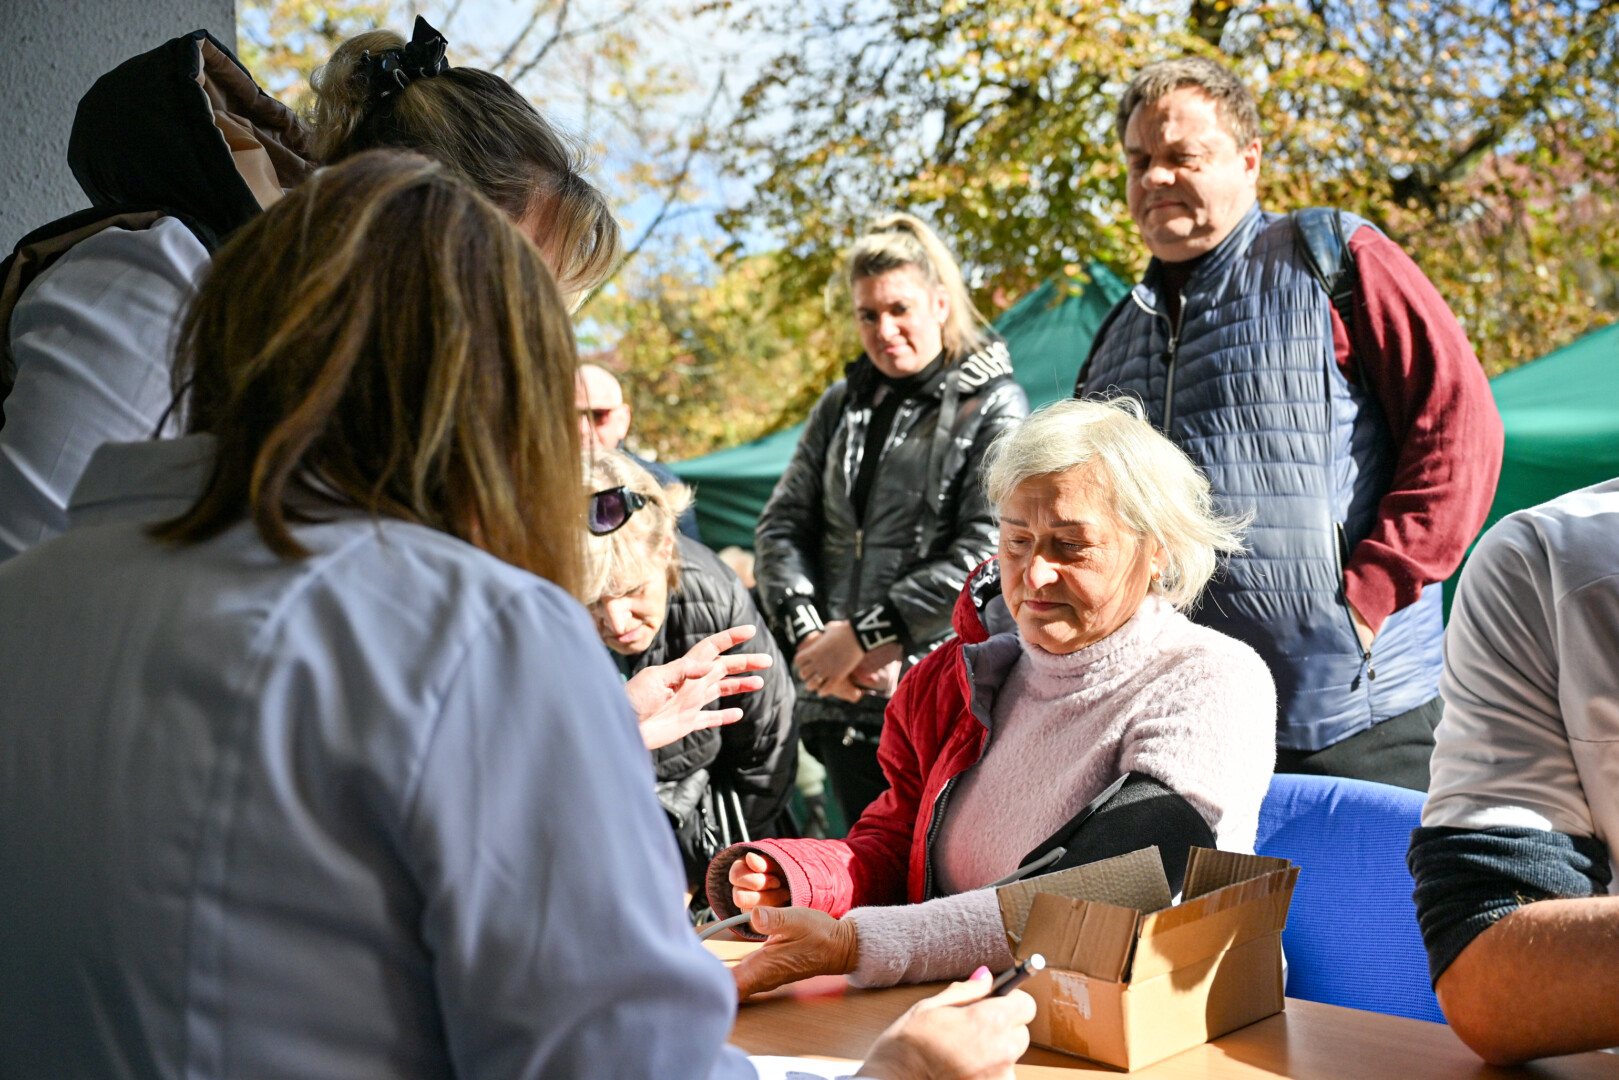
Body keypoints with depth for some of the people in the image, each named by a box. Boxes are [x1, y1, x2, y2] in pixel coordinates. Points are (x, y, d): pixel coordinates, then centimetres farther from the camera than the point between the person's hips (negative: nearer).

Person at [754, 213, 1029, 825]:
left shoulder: (992, 408, -2)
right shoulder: (843, 405, 16)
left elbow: (984, 553, -14)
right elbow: (781, 527, 12)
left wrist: (861, 635, -14)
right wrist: (809, 634, -6)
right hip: (844, 700, 5)